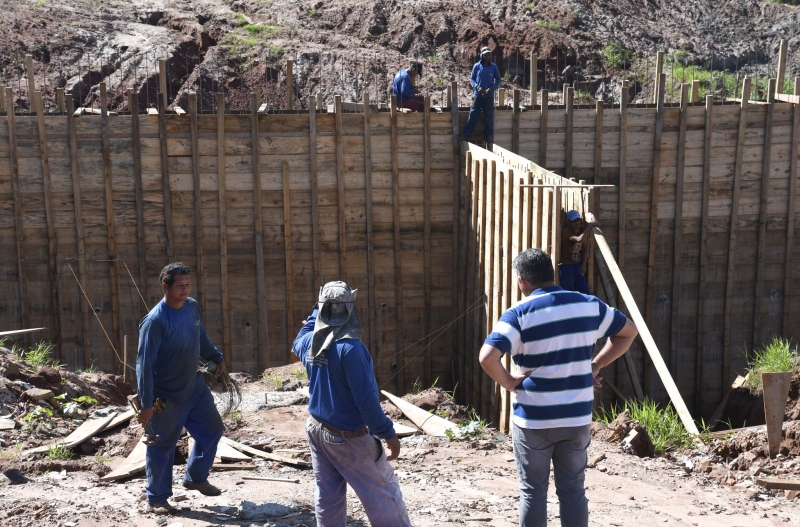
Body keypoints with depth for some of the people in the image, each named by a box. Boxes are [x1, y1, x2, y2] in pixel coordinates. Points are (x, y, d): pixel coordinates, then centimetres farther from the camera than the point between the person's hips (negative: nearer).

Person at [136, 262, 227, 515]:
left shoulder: (193, 306, -3)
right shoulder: (156, 321, -25)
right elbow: (144, 364, -25)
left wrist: (216, 357, 4)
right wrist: (146, 404, -26)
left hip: (194, 385, 8)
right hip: (166, 395, -8)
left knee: (212, 428, 19)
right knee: (162, 446, 5)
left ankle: (196, 477, 39)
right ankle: (156, 499, 21)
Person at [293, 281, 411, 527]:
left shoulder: (310, 342, -1)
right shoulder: (350, 348, -24)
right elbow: (366, 399, -24)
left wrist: (317, 311, 23)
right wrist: (388, 433, -16)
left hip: (316, 430, 7)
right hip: (348, 437, -7)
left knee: (327, 497, 12)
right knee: (384, 494, 4)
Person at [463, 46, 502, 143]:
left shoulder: (493, 67, 2)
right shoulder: (477, 66, 1)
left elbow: (498, 80, 7)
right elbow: (471, 79, 5)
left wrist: (492, 88, -10)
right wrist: (477, 87, -13)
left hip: (489, 96, 1)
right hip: (477, 95, -1)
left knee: (489, 116, 5)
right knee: (473, 115, -1)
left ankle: (489, 136, 14)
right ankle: (466, 135, 4)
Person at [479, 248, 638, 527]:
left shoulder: (519, 313, -12)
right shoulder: (588, 305, 2)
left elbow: (487, 357, -25)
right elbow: (628, 331, 15)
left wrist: (508, 381, -7)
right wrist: (595, 365, 12)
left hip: (534, 420, -3)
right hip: (577, 417, 3)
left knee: (532, 492, 8)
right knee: (573, 490, 13)